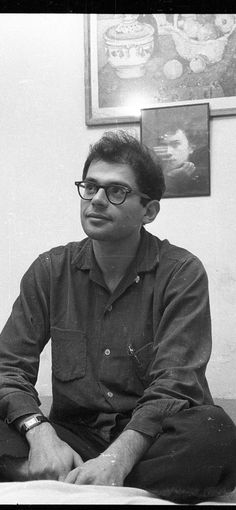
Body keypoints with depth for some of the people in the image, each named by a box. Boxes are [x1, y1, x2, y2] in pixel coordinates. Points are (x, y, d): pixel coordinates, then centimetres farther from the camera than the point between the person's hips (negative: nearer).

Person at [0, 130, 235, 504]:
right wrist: (41, 435, -22)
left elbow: (174, 383, -15)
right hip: (74, 434, 1)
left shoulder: (182, 273, -5)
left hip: (151, 438, 0)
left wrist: (118, 457, -32)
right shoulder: (50, 270, 4)